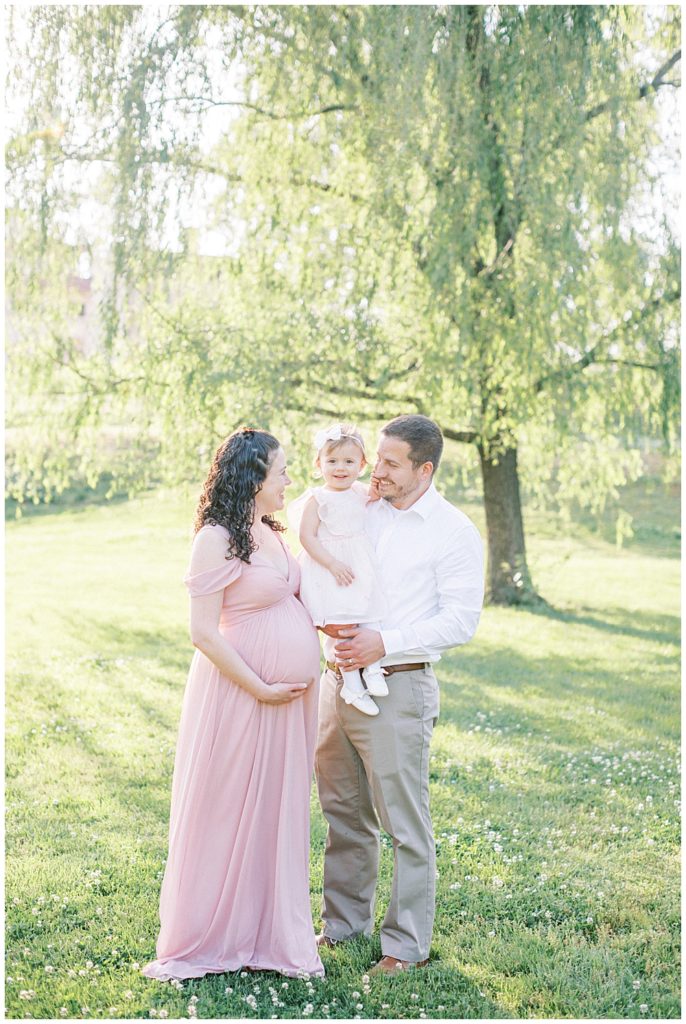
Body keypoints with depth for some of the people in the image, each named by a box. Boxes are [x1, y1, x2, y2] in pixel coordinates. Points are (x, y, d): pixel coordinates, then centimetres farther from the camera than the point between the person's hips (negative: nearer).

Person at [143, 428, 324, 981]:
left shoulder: (270, 532, 11)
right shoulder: (217, 539, -14)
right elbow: (204, 632, -17)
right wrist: (260, 689, -16)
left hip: (290, 693, 8)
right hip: (240, 692, -8)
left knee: (279, 811, 14)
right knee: (228, 811, 4)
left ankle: (273, 931, 27)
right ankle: (210, 935, 19)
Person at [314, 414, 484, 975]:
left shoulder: (454, 532, -5)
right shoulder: (360, 513, 11)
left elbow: (460, 621, -12)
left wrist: (383, 643, -19)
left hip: (397, 687, -6)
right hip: (339, 677, 6)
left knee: (406, 822, 1)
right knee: (344, 812, 16)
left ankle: (408, 944, 13)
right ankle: (345, 921, 32)